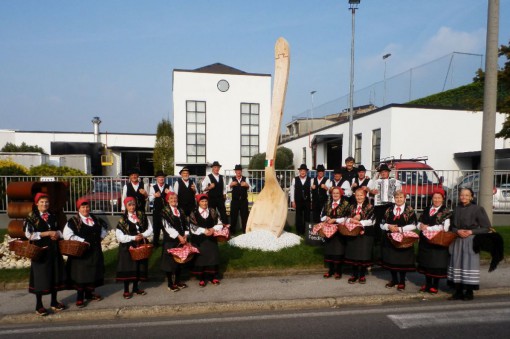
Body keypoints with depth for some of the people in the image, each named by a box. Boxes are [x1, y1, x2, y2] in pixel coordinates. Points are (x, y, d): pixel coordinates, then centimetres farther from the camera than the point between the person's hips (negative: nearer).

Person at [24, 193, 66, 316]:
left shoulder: (53, 217, 11)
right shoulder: (31, 217, -5)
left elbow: (58, 230, 19)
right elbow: (29, 234, -14)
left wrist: (57, 234, -5)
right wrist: (48, 233, -17)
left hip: (54, 250, 5)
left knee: (55, 275, 9)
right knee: (41, 277, 1)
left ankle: (54, 302, 22)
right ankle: (39, 305, 15)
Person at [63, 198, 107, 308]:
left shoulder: (95, 219, 8)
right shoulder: (73, 221, -8)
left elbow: (103, 229, 24)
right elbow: (67, 235, -20)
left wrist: (100, 237, 7)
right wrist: (82, 241, -21)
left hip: (95, 251, 5)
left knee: (94, 272, 12)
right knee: (81, 274, 1)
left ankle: (89, 293, 29)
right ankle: (80, 297, 14)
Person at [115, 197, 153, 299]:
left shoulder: (142, 216, 2)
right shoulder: (122, 219, -6)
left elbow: (150, 229, 2)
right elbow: (119, 236, -12)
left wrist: (142, 235, -16)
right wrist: (133, 238, -18)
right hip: (127, 247, -3)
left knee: (139, 267, 10)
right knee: (127, 268, 0)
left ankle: (136, 287, 27)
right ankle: (126, 290, 14)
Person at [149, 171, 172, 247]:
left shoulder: (168, 187, 4)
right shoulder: (153, 187, 3)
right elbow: (150, 199, -6)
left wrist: (169, 193, -22)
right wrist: (154, 195, -26)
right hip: (157, 210, 0)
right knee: (156, 226, 9)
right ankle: (155, 243, 22)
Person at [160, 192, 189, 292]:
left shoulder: (181, 211, 11)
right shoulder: (165, 211, -6)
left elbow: (185, 224, 10)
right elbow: (167, 226, -15)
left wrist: (184, 236, -4)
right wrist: (178, 236, -17)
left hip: (181, 240, 6)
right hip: (170, 240, -5)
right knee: (170, 261, 1)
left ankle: (178, 281, 25)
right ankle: (170, 284, 11)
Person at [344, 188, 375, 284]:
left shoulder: (370, 207, 0)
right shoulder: (351, 207, 12)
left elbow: (371, 221, -10)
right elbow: (347, 219, 6)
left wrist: (359, 222, -19)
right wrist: (352, 220, -15)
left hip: (365, 234, -3)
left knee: (364, 254, 2)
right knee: (353, 254, 7)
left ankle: (362, 275, 17)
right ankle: (354, 274, 20)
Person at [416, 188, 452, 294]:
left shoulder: (446, 211, -5)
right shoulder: (426, 209, 12)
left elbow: (445, 227, -16)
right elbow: (419, 222, 10)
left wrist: (428, 228, -17)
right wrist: (421, 226, -13)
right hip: (425, 240, 5)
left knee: (437, 263, 2)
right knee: (426, 262, 12)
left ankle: (435, 285, 15)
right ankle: (427, 284, 24)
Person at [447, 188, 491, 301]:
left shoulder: (477, 209, -4)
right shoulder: (456, 209, 9)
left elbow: (486, 227, -3)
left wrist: (471, 232, -13)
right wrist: (457, 231, -6)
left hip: (471, 241, -4)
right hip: (457, 241, 5)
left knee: (469, 264, -4)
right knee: (457, 264, 5)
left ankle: (469, 292, 10)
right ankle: (458, 291, 15)